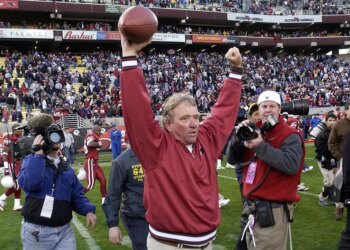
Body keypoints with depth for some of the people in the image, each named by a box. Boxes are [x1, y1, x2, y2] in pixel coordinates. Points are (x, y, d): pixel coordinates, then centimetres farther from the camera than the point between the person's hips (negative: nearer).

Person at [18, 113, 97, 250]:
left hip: (65, 230, 4)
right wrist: (38, 154, -20)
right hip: (37, 231, -4)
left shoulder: (65, 167, 11)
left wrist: (88, 210, -5)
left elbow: (76, 195, 13)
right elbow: (29, 184, -26)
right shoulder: (31, 161, -5)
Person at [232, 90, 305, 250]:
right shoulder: (254, 132, 10)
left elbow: (291, 165, -27)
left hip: (274, 210, -7)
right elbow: (233, 159, 6)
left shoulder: (290, 136, -10)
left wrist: (261, 146, -27)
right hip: (252, 207, 7)